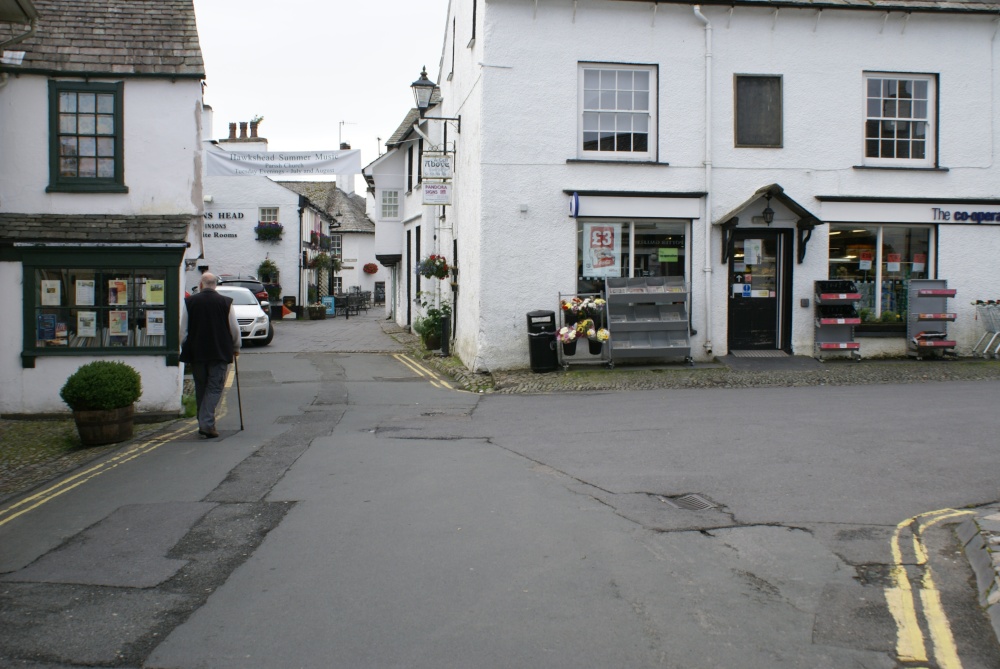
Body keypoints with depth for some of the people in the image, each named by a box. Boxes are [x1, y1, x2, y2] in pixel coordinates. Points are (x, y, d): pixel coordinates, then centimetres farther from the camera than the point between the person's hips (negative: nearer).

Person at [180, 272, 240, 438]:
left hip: (196, 353, 2)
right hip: (220, 352, -2)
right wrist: (235, 348, 17)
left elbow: (183, 330, 1)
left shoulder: (189, 302, -2)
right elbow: (235, 329, 1)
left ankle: (203, 423, 19)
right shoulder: (226, 302, -5)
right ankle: (207, 423, -11)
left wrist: (185, 349, 15)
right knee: (214, 388, 1)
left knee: (200, 388, 14)